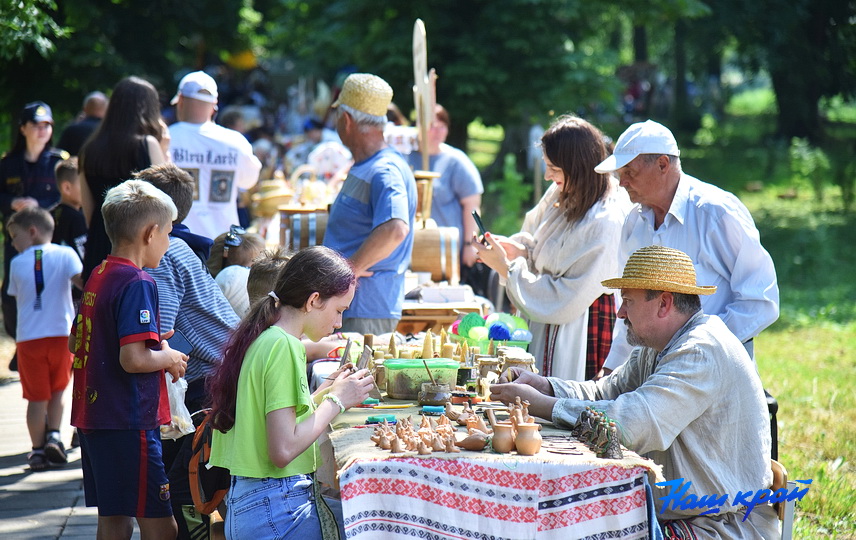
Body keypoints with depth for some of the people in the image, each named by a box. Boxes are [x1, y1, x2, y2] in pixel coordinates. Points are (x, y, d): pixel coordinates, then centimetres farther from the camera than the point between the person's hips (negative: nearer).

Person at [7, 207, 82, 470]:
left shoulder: (17, 263, 3)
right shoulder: (65, 254, -1)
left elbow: (16, 296, 13)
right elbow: (82, 280, -14)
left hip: (28, 338, 0)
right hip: (61, 334, 0)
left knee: (37, 397, 7)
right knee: (57, 390, 19)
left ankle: (38, 449, 11)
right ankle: (54, 436, 4)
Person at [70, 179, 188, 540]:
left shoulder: (97, 277, 12)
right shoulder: (137, 283, -15)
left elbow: (74, 343, 23)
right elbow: (133, 359, -24)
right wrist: (169, 358, -5)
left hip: (92, 416, 9)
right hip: (129, 423, -9)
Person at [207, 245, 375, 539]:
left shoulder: (259, 340, 13)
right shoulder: (283, 346, -15)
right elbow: (283, 450, -20)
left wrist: (324, 392, 16)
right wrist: (336, 401, -9)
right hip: (279, 510, -10)